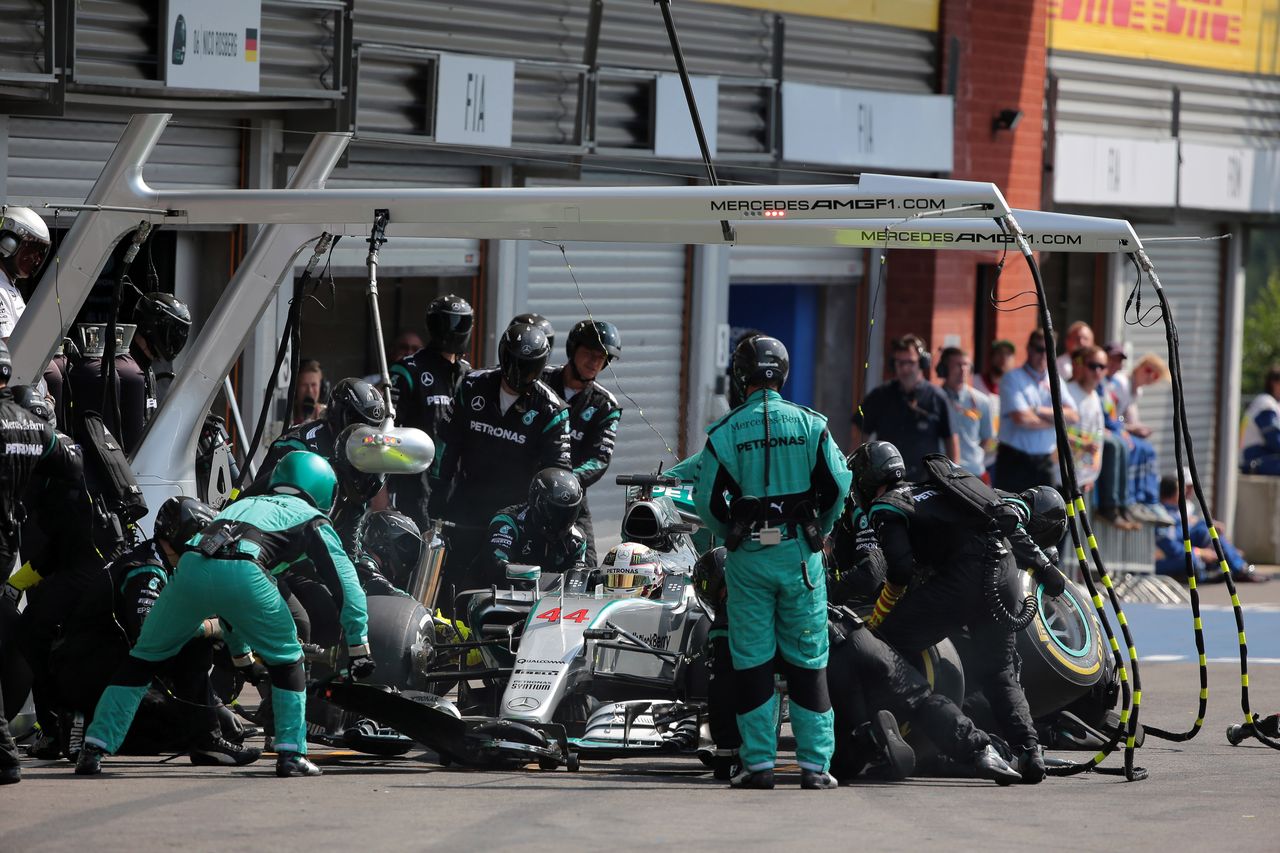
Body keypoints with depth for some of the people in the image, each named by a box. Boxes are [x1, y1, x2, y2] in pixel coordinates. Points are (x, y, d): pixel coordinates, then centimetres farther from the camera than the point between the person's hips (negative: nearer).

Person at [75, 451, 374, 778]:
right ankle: (291, 754, 11)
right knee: (286, 660, 18)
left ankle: (93, 750, 11)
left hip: (191, 567, 4)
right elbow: (346, 581, 18)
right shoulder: (312, 520, 27)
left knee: (144, 657, 17)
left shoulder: (247, 503, 43)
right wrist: (359, 649, 21)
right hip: (242, 573, -4)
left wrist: (241, 654, 52)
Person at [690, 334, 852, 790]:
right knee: (808, 659, 6)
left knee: (752, 659, 6)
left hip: (748, 554, -1)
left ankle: (759, 762, 3)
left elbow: (706, 499, -4)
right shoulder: (810, 424, -2)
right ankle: (814, 763, 4)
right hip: (800, 553, 1)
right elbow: (837, 486, -1)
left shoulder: (725, 431, -5)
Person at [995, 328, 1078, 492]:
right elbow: (1021, 418, -18)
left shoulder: (1054, 380, 12)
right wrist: (1055, 419, -5)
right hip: (1014, 460, -5)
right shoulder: (1012, 379, -5)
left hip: (1045, 461, 5)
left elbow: (1073, 416, -1)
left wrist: (1039, 411, -13)